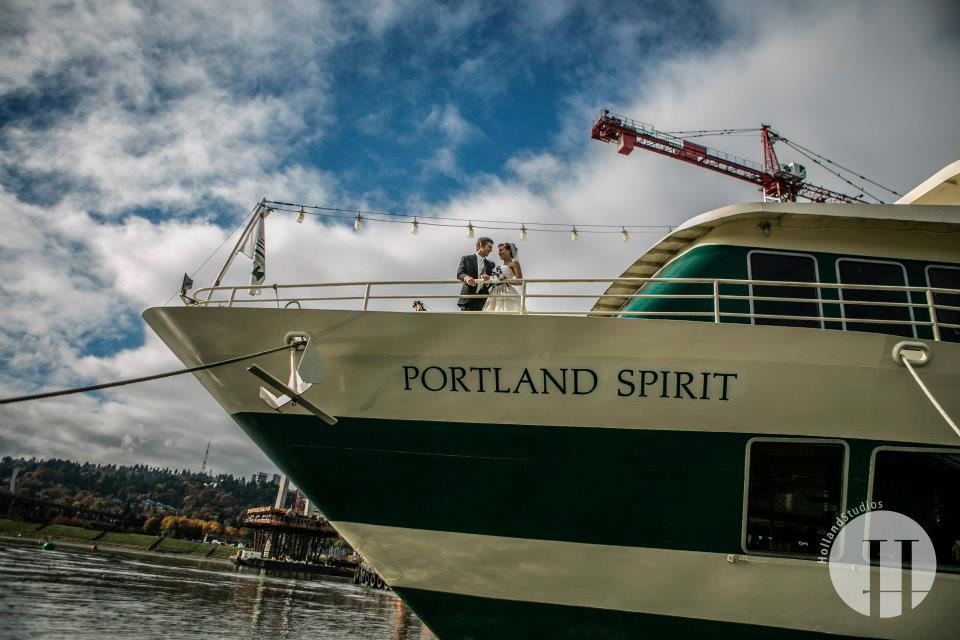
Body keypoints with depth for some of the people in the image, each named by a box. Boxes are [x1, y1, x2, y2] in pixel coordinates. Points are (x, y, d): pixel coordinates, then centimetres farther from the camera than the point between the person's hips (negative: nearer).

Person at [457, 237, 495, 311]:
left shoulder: (490, 264, 19)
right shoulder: (466, 259, 7)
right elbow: (459, 274, -6)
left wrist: (488, 278, -20)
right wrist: (466, 277, -30)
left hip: (483, 300, 3)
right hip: (468, 299, -3)